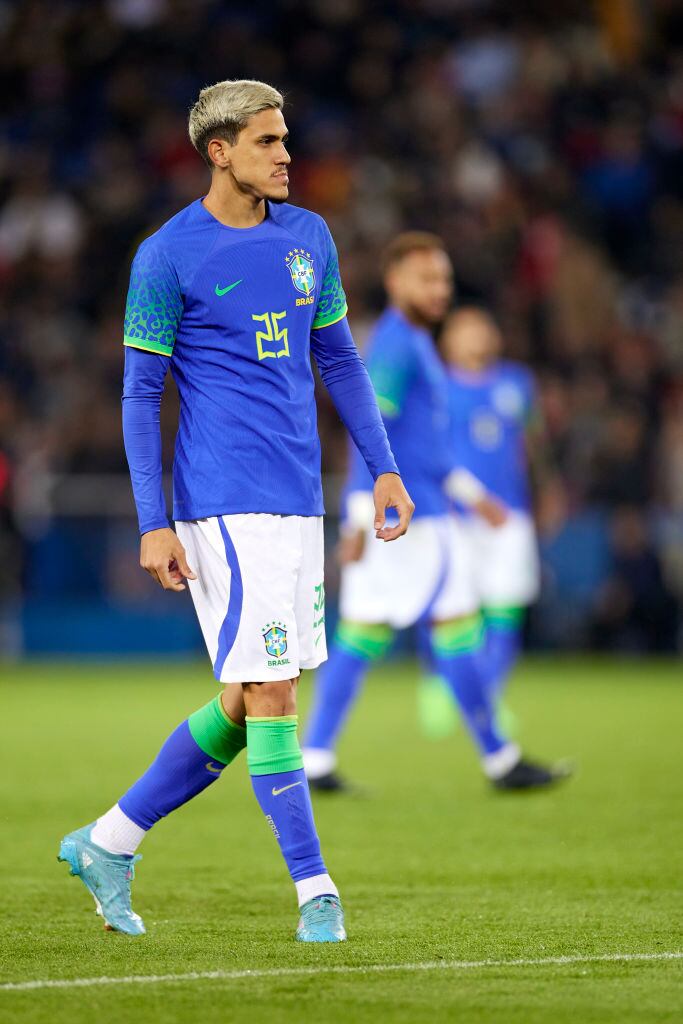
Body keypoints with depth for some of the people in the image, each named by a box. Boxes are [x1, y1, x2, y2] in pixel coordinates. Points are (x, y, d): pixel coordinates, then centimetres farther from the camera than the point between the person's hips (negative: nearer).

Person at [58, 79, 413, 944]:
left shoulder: (308, 236, 11)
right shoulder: (167, 256, -6)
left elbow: (338, 359, 20)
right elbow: (139, 394, -4)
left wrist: (382, 468, 12)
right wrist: (152, 526, -10)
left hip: (297, 499, 7)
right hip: (224, 503, -7)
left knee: (246, 706, 9)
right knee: (270, 696, -8)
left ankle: (109, 843, 21)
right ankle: (314, 890, -1)